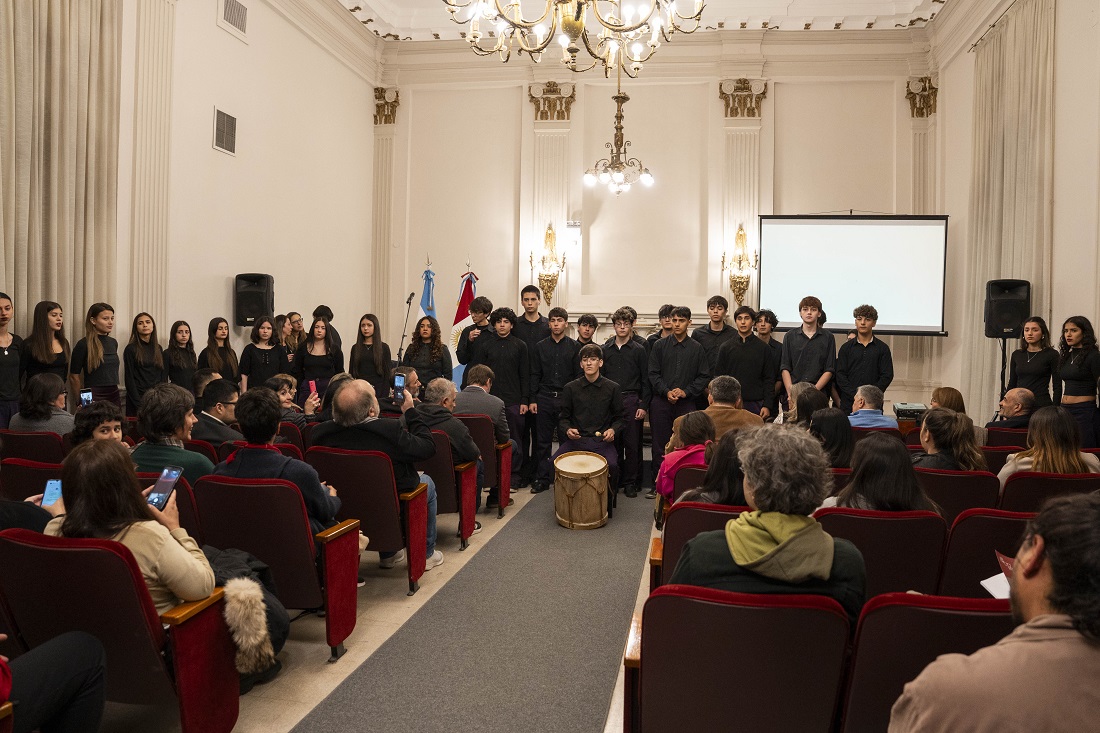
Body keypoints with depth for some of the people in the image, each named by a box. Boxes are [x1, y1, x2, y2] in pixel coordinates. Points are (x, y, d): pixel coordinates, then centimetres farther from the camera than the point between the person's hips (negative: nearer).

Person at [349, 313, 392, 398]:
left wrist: (384, 395, -8)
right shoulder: (355, 348, 10)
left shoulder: (384, 347, 2)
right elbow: (351, 372, 10)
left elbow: (387, 374, 0)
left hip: (377, 390, -2)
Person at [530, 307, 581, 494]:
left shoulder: (574, 347, 4)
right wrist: (532, 400, 1)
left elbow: (579, 376, 3)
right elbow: (534, 375, 7)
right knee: (543, 441, 4)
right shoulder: (540, 347, 8)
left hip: (567, 399, -1)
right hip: (544, 399, 1)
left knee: (566, 440, 3)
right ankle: (542, 479, 11)